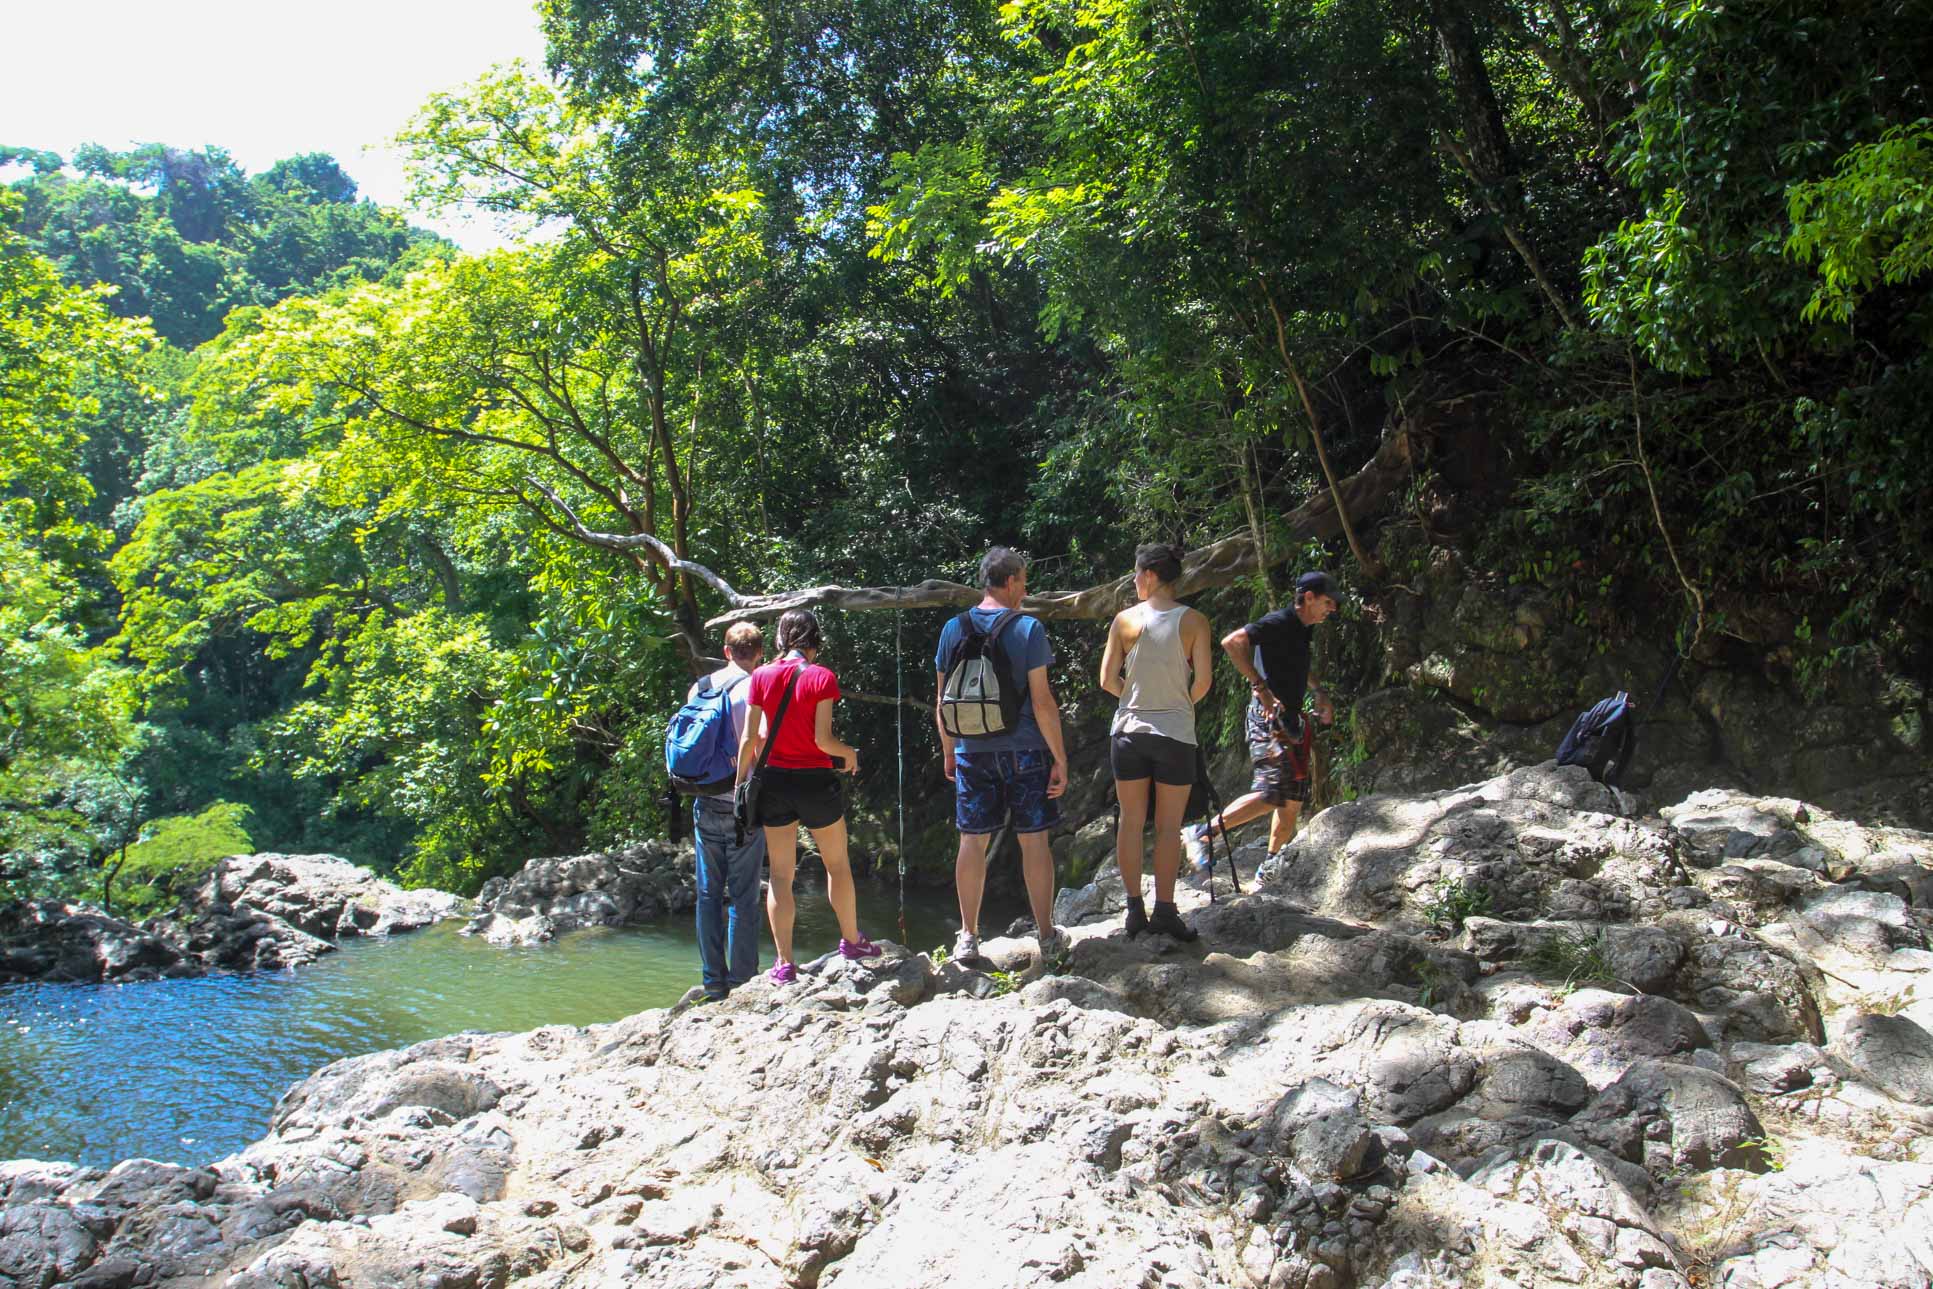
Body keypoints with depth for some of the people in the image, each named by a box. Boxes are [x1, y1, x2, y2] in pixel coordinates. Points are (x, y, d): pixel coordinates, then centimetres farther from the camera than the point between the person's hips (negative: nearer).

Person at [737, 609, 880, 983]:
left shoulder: (762, 676, -1)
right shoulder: (822, 677, -10)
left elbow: (750, 738, -1)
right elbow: (823, 739, -14)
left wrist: (741, 780, 9)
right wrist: (849, 752, 6)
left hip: (774, 781, 3)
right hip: (815, 781, -2)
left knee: (780, 875, 7)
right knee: (838, 865, 17)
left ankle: (785, 963, 7)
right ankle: (851, 941, 31)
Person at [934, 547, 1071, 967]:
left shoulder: (954, 629, 3)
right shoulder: (1028, 628, -9)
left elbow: (942, 700, 7)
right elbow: (1042, 701, -12)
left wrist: (948, 751, 18)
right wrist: (1060, 758, -6)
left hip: (972, 753, 3)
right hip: (1024, 750, -3)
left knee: (972, 842, 9)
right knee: (1034, 841, 6)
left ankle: (968, 937, 14)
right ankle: (1047, 937, 14)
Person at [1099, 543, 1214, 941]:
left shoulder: (1125, 619, -2)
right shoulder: (1193, 621, -5)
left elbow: (1107, 680, -1)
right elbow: (1203, 679, -9)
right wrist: (1183, 704, 10)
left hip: (1128, 729, 1)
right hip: (1175, 733, -1)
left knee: (1130, 820, 9)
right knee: (1169, 826, 5)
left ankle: (1134, 909, 12)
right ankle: (1164, 911, 5)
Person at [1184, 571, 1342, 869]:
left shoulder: (1302, 630, 17)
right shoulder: (1278, 623, -12)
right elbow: (1232, 642, -26)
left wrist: (1318, 693, 27)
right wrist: (1260, 686, -27)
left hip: (1289, 720, 10)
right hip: (1268, 719, -10)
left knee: (1294, 801, 8)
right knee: (1273, 793, -19)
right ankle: (1201, 834, -12)